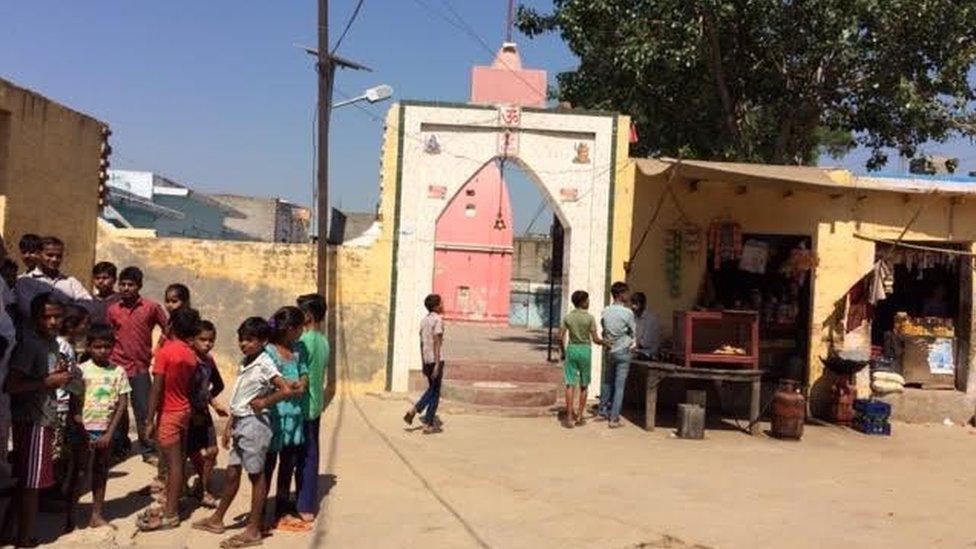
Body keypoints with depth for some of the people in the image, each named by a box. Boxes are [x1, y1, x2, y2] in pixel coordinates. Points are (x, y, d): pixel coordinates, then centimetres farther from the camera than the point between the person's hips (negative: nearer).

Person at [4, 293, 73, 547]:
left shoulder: (52, 341, 11)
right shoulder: (29, 344, -16)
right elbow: (11, 384, -25)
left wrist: (59, 375, 4)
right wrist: (49, 380, -20)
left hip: (44, 419, 9)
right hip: (32, 421, -9)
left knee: (32, 483, 14)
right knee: (31, 483, -3)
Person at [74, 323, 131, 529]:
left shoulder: (118, 372, 0)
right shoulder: (81, 370, -5)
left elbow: (122, 404, -1)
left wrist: (109, 433, -6)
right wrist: (79, 428, -12)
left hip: (106, 430, 3)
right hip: (85, 429, -3)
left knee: (101, 471, 11)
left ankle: (97, 514, 21)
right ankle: (71, 513, 12)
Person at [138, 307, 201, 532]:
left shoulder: (165, 352, -16)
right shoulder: (191, 354, 3)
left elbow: (157, 388, -17)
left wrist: (150, 420, -14)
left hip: (168, 414, -7)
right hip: (185, 411, 7)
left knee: (173, 463, -3)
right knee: (176, 460, 14)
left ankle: (170, 515, 3)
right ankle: (170, 505, 26)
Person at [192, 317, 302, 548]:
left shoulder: (264, 364, -14)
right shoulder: (244, 363, 11)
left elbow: (287, 390, -24)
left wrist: (264, 402, -15)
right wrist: (229, 425, 15)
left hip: (254, 423, -8)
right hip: (240, 423, 8)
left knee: (256, 475, 0)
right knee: (232, 472, 17)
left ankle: (253, 531, 7)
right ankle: (217, 520, 30)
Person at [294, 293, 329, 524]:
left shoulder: (304, 341, -18)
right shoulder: (324, 341, 8)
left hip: (303, 407, -8)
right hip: (316, 405, 8)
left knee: (303, 456, -1)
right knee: (311, 455, 13)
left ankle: (304, 508, 4)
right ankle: (309, 504, 21)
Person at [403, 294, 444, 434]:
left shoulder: (424, 320, 12)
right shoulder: (438, 320, -12)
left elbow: (422, 343, 14)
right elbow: (436, 343, -18)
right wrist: (437, 364, -18)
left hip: (426, 360, 8)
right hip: (435, 360, -7)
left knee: (431, 389, 22)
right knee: (435, 392, 3)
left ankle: (414, 410, 8)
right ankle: (428, 424, 7)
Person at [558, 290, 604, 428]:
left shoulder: (567, 317, 1)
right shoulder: (589, 318, -7)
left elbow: (560, 337, 0)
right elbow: (595, 339, -8)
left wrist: (563, 352, 13)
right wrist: (605, 342, 11)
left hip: (571, 349, 2)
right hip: (585, 350, -2)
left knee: (570, 384, 2)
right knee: (583, 386, 10)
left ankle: (569, 416, -3)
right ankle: (579, 417, 13)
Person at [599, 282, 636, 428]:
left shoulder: (605, 312, -2)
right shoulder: (627, 313, -15)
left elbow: (604, 330, 7)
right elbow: (633, 332, -3)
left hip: (609, 350, 5)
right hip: (623, 352, -5)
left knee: (607, 382, 21)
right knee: (619, 386, 0)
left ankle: (603, 410, 30)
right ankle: (613, 418, 0)